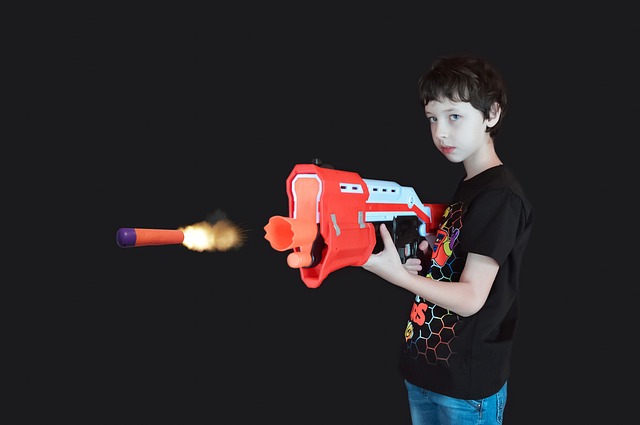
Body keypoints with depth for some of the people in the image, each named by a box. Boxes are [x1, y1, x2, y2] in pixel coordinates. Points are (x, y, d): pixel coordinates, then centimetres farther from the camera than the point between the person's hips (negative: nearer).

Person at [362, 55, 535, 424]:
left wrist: (398, 275, -34)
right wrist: (423, 255, -5)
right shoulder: (466, 186, 8)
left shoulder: (500, 195, -19)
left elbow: (471, 297, -23)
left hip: (468, 384, -8)